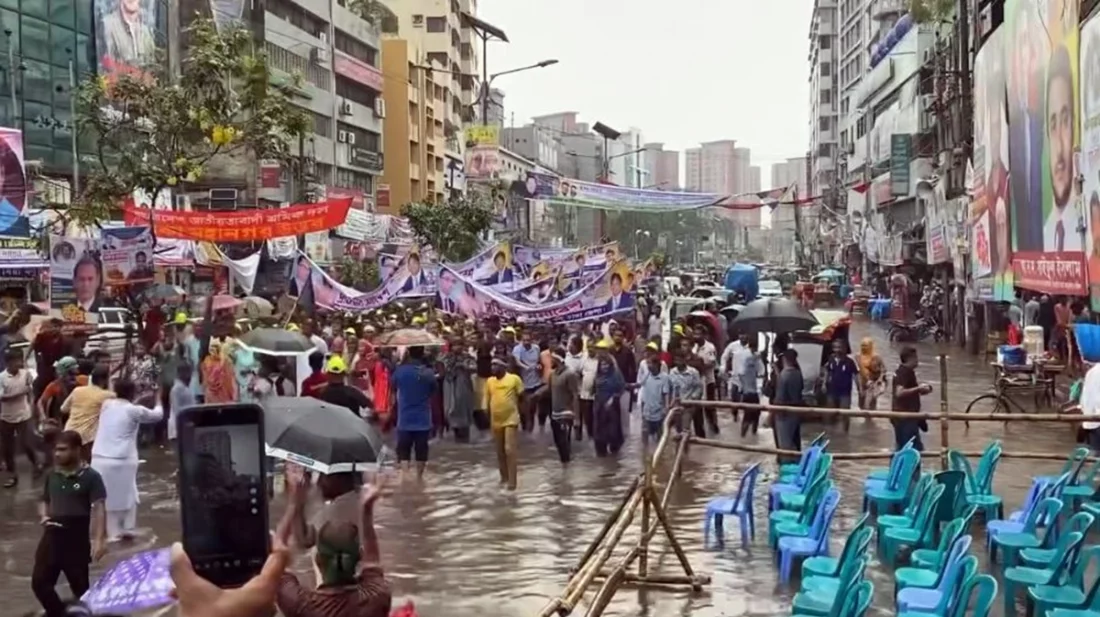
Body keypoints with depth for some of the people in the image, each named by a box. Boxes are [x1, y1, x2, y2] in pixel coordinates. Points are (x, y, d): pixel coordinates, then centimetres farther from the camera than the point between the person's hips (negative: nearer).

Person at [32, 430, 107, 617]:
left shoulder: (90, 477, -11)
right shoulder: (52, 475, 9)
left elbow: (98, 508, -18)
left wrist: (99, 539, -30)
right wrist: (43, 516, 1)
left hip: (77, 537, -6)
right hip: (52, 535, 6)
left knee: (79, 586, 5)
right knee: (39, 581, 8)